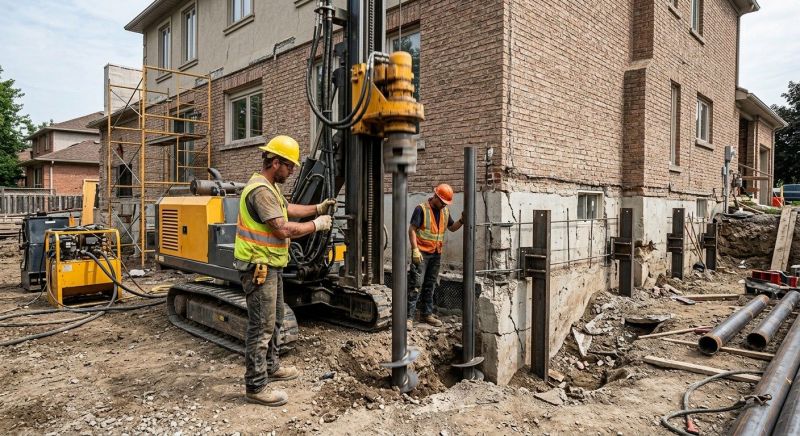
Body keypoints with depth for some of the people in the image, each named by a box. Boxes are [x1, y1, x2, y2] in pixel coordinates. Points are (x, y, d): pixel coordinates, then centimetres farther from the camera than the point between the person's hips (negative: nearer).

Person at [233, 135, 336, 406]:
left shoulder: (271, 187, 12)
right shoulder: (261, 190, -22)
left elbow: (287, 209, 25)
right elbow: (283, 229, -27)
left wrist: (317, 208, 16)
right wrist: (316, 225, -15)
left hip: (270, 266, 11)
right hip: (258, 267, -11)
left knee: (274, 320, 22)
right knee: (262, 327, -5)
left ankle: (271, 367, 37)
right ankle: (255, 387, 5)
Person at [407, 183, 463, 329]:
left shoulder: (445, 211, 11)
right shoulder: (421, 209, -9)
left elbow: (452, 228, 21)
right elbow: (412, 229, -12)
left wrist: (462, 220, 2)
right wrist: (415, 249, -19)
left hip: (436, 254, 7)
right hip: (421, 253, -6)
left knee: (430, 285, 13)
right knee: (416, 284, -9)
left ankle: (427, 314, 23)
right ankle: (409, 317, -5)